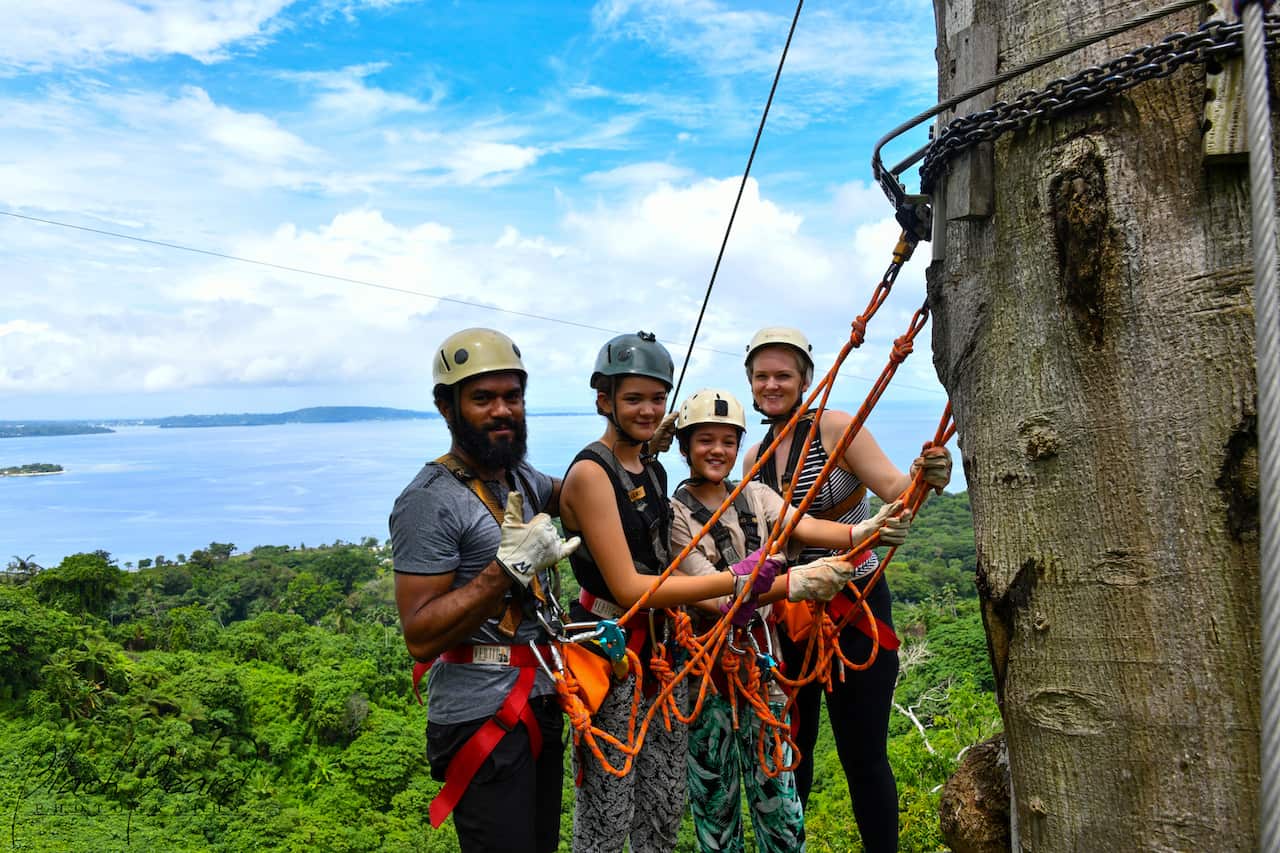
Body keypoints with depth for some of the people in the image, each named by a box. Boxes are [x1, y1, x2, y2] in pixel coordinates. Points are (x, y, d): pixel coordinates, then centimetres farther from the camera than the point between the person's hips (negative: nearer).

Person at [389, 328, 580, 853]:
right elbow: (420, 636, -21)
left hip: (540, 701, 8)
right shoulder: (431, 500, -17)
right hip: (482, 716, -8)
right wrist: (509, 567, -29)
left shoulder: (522, 478, 8)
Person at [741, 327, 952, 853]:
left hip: (855, 606, -5)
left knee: (863, 754, 0)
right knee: (789, 745, 14)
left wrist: (925, 478, -39)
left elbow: (895, 489, -20)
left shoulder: (836, 428, -9)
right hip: (789, 612, 6)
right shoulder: (754, 458, 8)